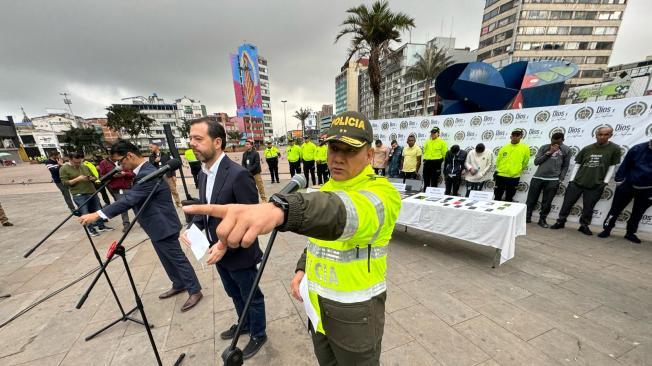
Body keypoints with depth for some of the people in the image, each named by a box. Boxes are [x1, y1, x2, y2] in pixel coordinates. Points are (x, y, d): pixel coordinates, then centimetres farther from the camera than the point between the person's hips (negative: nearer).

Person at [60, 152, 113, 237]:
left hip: (92, 193, 5)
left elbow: (94, 177, 19)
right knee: (85, 213, -1)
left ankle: (101, 226, 21)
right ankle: (91, 229, 10)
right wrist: (78, 179, -19)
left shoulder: (85, 167, 13)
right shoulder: (64, 169, -1)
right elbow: (65, 182, -7)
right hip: (79, 195, -5)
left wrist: (92, 178, -3)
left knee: (97, 210, 11)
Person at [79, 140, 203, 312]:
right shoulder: (144, 170, 10)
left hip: (164, 226, -10)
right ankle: (179, 285, 37)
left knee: (177, 258, 0)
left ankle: (195, 291, 13)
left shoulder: (148, 174, -24)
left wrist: (98, 214, -24)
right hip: (157, 226, 10)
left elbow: (129, 200, -27)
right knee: (167, 259, 21)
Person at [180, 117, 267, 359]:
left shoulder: (238, 174, -26)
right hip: (218, 251, 8)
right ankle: (244, 324, 56)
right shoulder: (203, 173, 2)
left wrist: (226, 243, -25)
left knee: (251, 297, 17)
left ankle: (258, 335, 43)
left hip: (239, 254, -8)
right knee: (234, 294, 30)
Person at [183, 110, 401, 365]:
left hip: (355, 310, -6)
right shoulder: (326, 190, 2)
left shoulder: (383, 192, -23)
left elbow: (348, 213, -47)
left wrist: (281, 209, -62)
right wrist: (302, 269, -1)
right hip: (318, 302, 7)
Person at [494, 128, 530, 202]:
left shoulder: (525, 148, -1)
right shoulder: (504, 147, 4)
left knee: (509, 198, 11)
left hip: (514, 178, -1)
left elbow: (525, 163, 6)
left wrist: (517, 171, 11)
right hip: (501, 176, 1)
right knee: (497, 197, 9)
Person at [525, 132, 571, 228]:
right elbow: (536, 162, 0)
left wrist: (560, 180, 0)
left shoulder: (566, 150, 8)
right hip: (537, 178, 1)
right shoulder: (544, 147, 8)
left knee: (547, 203, 4)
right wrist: (549, 152, -8)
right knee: (531, 200, 5)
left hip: (553, 180, 0)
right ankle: (527, 217, 17)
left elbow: (565, 167, 9)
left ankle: (542, 220, 18)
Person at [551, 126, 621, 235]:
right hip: (577, 182, 1)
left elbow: (612, 166, 2)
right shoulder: (587, 149, 2)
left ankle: (584, 225, 22)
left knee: (588, 207, 6)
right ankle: (560, 222, 16)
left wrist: (605, 182, -2)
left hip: (596, 185, -1)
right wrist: (571, 180, 2)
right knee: (567, 203, 4)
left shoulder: (614, 149, 0)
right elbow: (577, 164, 6)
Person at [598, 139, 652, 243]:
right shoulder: (638, 149, -10)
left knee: (638, 212, 12)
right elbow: (625, 165, -2)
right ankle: (607, 229, 13)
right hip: (628, 185, -1)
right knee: (616, 208, 3)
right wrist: (619, 180, -3)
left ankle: (630, 233, 25)